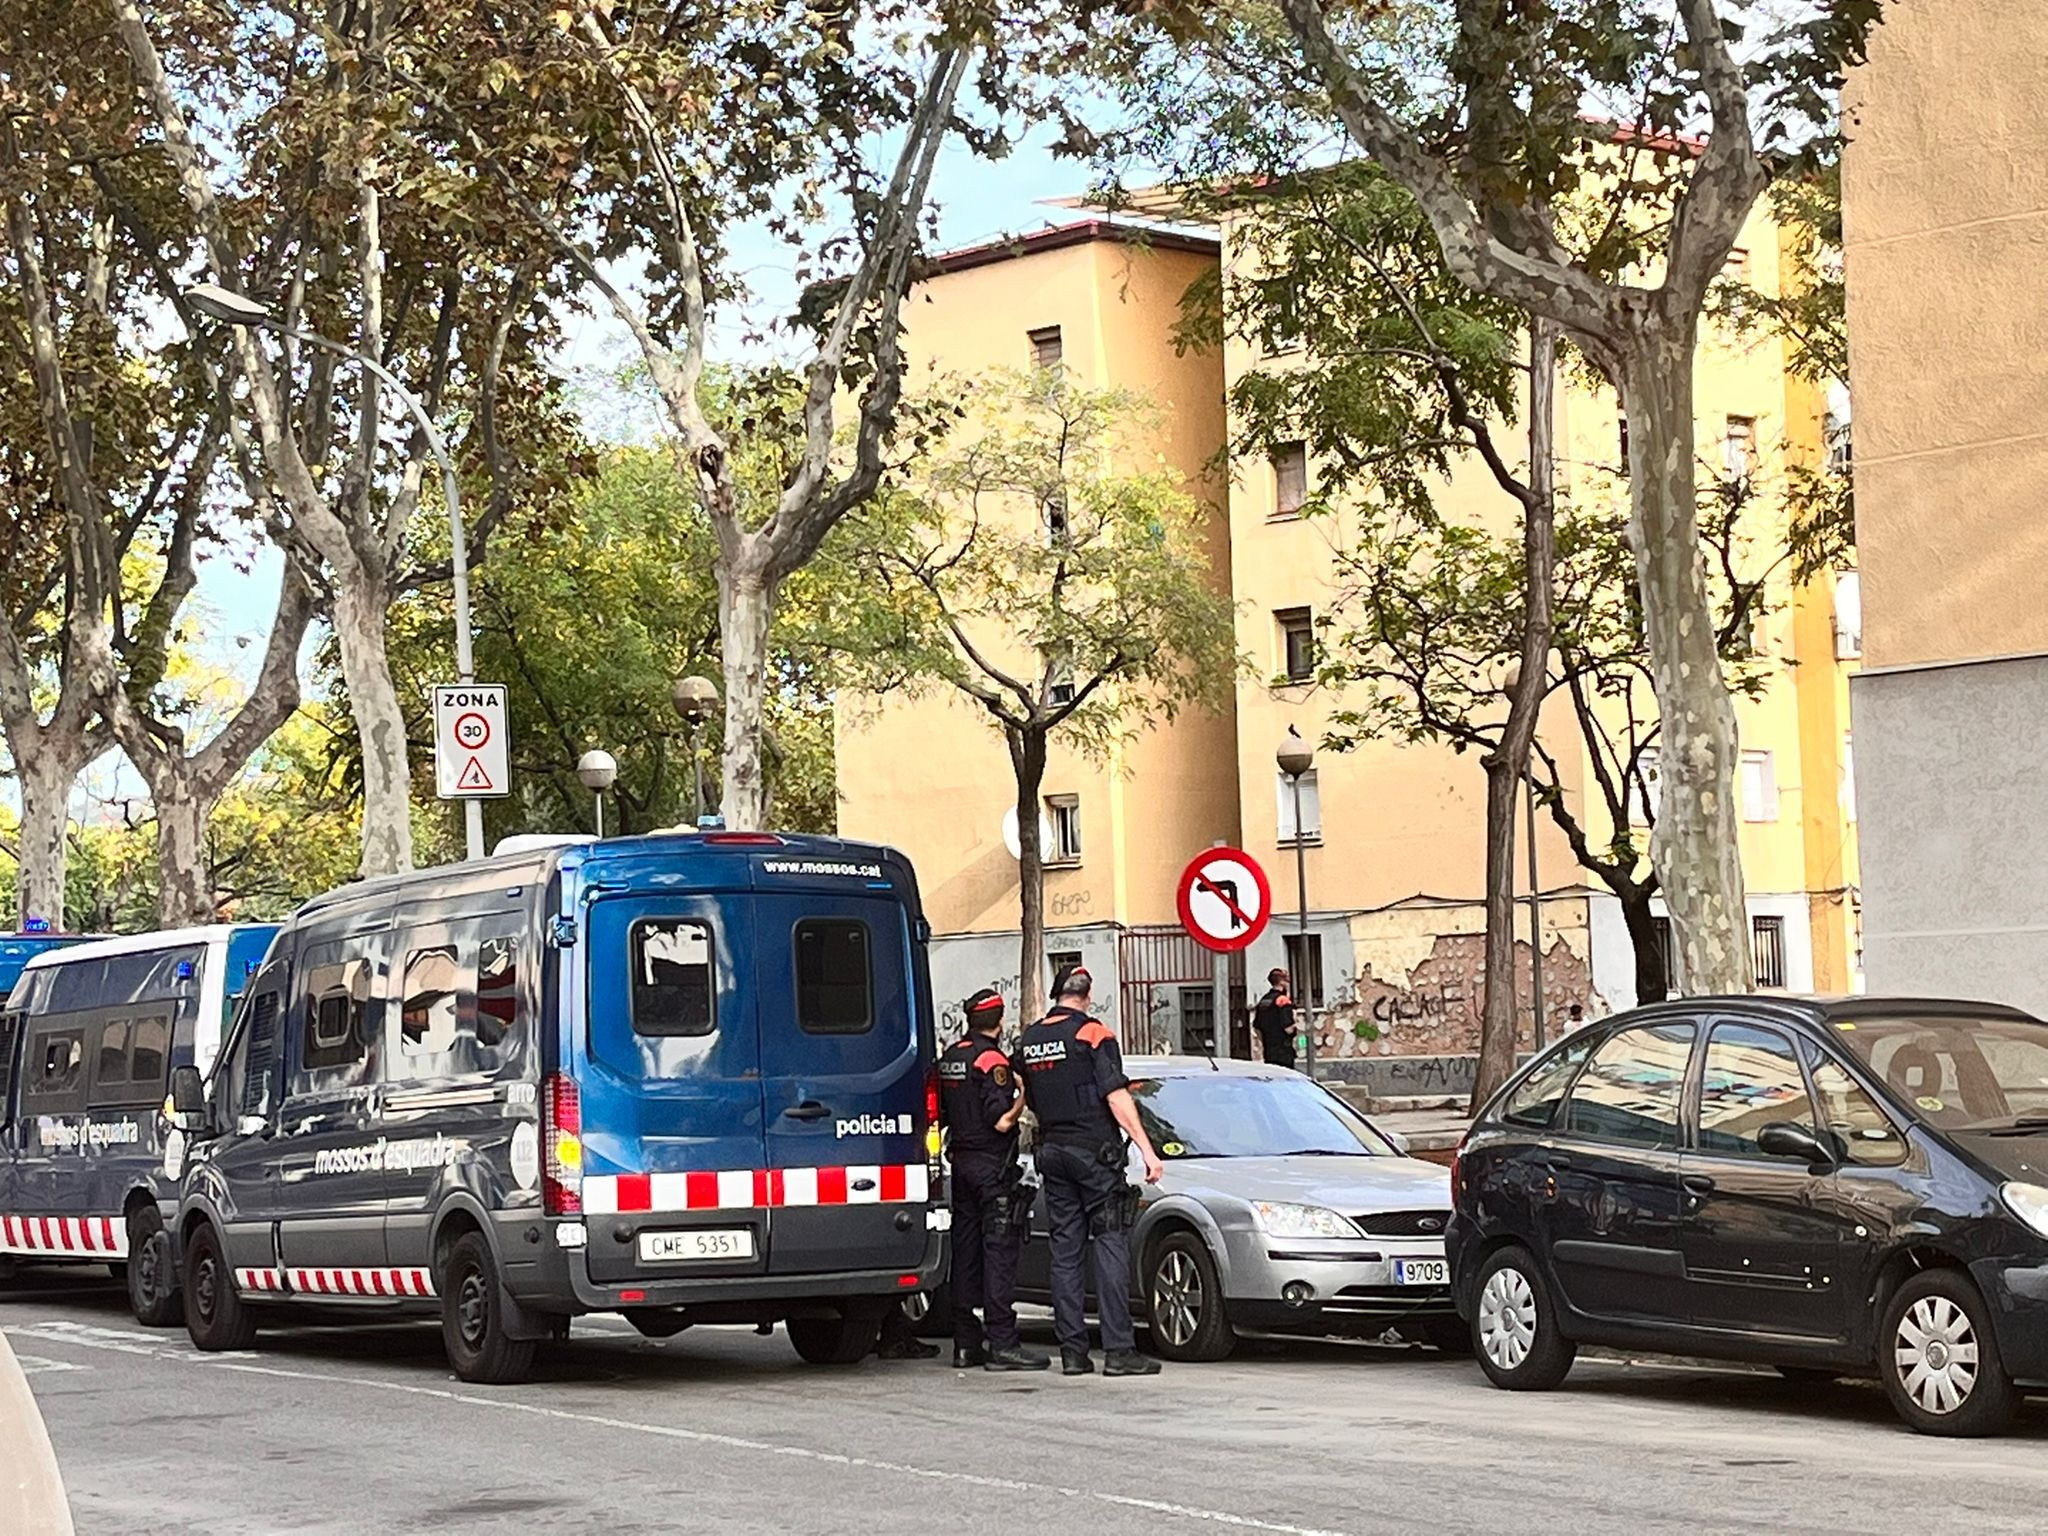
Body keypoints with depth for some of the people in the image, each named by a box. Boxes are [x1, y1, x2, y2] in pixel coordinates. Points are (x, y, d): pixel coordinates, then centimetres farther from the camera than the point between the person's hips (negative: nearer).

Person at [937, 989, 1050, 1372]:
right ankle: (1002, 1344, -10)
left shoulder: (949, 1057, 11)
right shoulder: (991, 1060, -14)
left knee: (965, 1250, 10)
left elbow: (942, 1114, 17)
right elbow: (1001, 1121, -20)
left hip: (961, 1163, 8)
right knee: (999, 1253, -8)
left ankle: (966, 1342, 12)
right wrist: (1022, 1096, -5)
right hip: (993, 1166, -8)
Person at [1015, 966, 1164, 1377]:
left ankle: (1072, 1350, 6)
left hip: (1051, 1152, 6)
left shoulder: (1028, 1040, 10)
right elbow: (1116, 1098, -15)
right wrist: (1147, 1150, -15)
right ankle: (1118, 1350, -10)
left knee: (1065, 1250, 8)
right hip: (1094, 1151, -6)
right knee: (1111, 1246, -5)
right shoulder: (1093, 1034, -8)